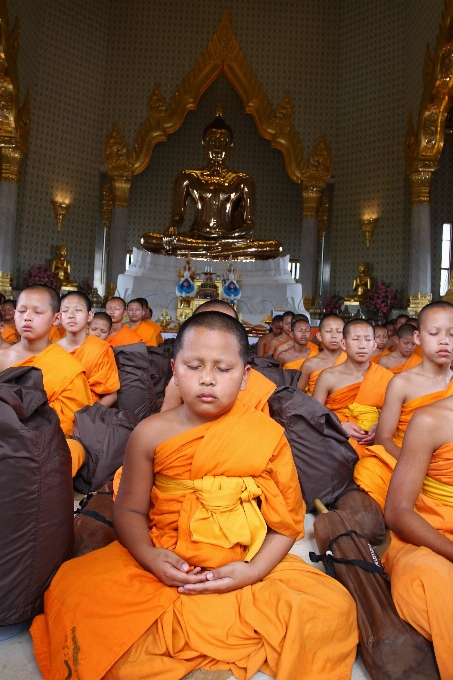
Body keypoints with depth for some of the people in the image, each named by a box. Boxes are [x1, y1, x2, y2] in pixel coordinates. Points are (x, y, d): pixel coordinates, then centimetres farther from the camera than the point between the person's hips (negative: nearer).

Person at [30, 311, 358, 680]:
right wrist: (148, 555, -16)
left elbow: (285, 523, -3)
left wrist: (252, 571, -18)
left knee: (333, 609, -21)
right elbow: (130, 510, 3)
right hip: (164, 564, 1)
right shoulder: (151, 433, -4)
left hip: (247, 568, 0)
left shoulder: (268, 435, -7)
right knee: (72, 589, -19)